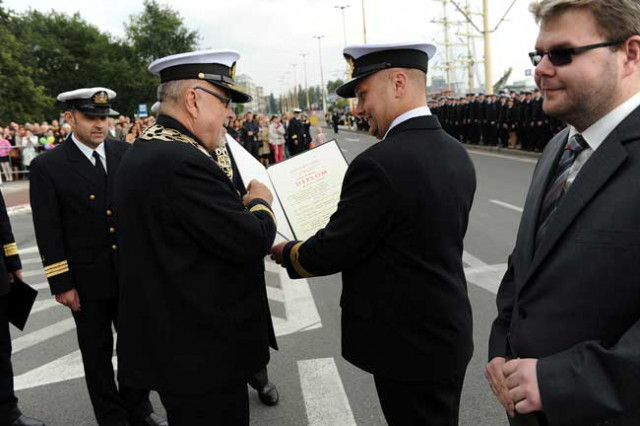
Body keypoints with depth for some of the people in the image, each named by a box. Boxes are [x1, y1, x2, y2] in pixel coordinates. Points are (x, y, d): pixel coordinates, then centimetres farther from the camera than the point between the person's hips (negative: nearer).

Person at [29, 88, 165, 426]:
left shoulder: (125, 153, 1)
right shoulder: (47, 166, -8)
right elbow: (48, 233, -8)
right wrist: (61, 284, -9)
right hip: (87, 278, -3)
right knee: (97, 352, 14)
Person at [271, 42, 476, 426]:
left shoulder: (380, 164, -25)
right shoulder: (456, 153, 2)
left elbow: (331, 252, -18)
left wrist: (285, 251, 1)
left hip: (409, 344, -8)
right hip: (449, 333, 8)